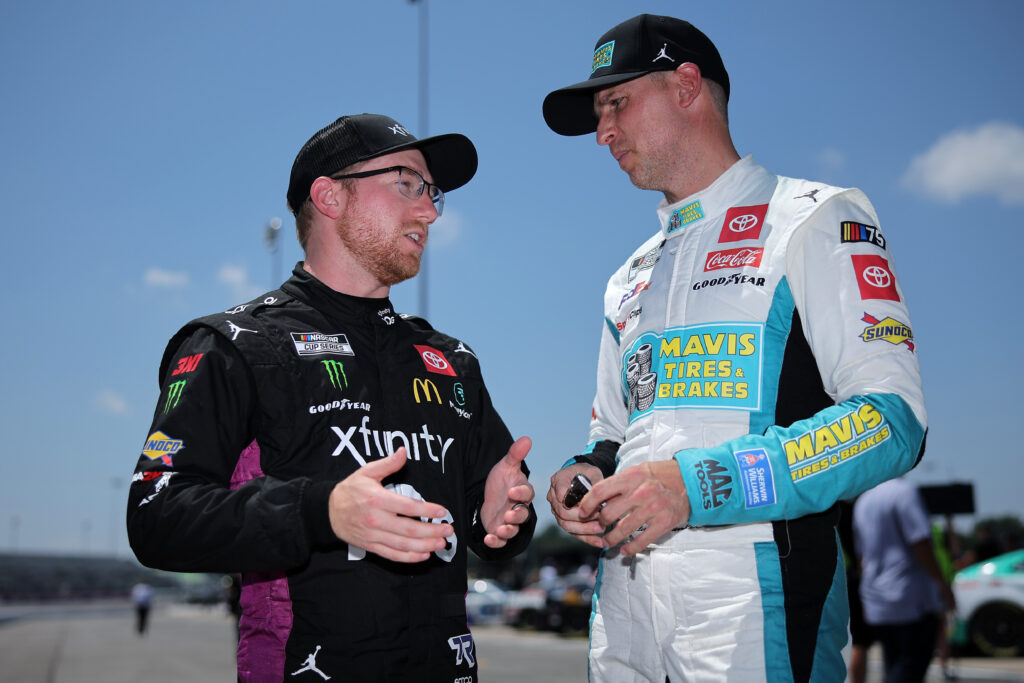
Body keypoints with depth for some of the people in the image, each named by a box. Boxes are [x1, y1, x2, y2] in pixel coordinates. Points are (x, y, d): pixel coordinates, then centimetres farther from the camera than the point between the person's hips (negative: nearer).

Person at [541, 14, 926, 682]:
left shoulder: (815, 220, -1)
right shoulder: (631, 279, 19)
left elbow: (892, 420, -12)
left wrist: (695, 485, -21)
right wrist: (586, 475, 0)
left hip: (754, 605, -6)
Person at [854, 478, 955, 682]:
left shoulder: (863, 501, 13)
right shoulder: (904, 492, -12)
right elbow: (920, 543, -18)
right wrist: (943, 584, -9)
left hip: (876, 605, 8)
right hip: (912, 602, -7)